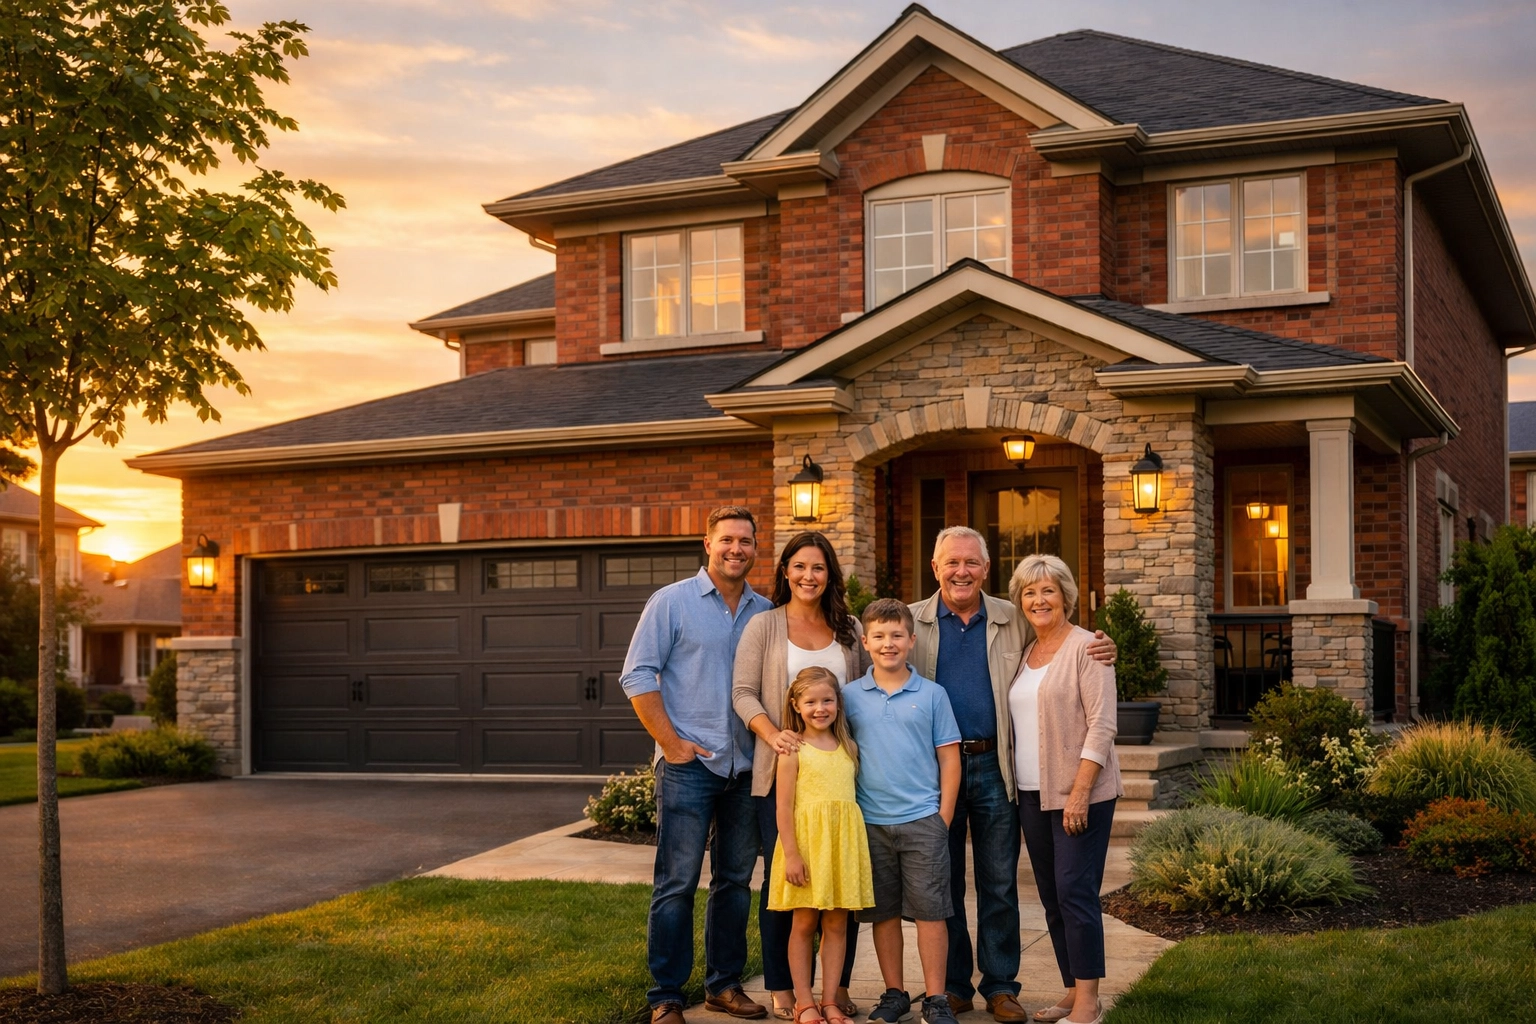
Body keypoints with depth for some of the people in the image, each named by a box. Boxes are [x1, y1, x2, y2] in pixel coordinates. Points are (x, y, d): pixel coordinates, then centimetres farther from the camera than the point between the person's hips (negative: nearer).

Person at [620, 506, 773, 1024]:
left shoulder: (765, 612, 11)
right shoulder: (672, 602, -2)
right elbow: (637, 676, -5)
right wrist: (670, 742, -10)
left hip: (747, 766, 5)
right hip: (689, 764, -5)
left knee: (736, 880, 11)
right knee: (677, 882, -4)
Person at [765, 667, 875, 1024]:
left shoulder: (848, 748, 10)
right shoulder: (794, 750, -3)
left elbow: (856, 795, 14)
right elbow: (784, 806, -7)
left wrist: (856, 847, 7)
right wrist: (791, 853, -14)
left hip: (844, 844, 4)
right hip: (807, 843, -4)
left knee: (837, 925, 6)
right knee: (804, 924, 2)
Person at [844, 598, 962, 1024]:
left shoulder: (932, 694, 2)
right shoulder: (850, 696, 4)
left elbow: (949, 757, 3)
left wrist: (944, 815, -3)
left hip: (924, 820, -1)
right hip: (871, 822, 2)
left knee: (929, 910, 0)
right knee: (884, 912, 9)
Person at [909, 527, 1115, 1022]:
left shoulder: (1014, 621, 5)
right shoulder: (912, 623, 3)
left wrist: (1100, 649, -6)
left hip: (995, 768, 0)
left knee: (1000, 885, 5)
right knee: (943, 883, 8)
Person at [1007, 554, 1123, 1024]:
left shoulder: (1085, 647, -7)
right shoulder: (1024, 653, 14)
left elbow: (1101, 725, -13)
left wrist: (1080, 792, -19)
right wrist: (1015, 788, 10)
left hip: (1079, 792, -7)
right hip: (1032, 793, 7)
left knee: (1075, 892, -9)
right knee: (1051, 897, 9)